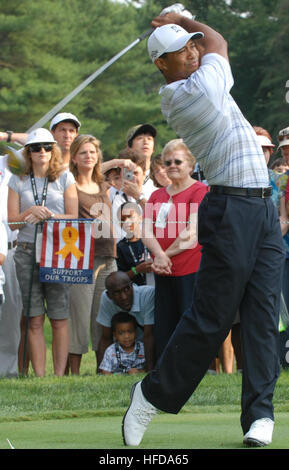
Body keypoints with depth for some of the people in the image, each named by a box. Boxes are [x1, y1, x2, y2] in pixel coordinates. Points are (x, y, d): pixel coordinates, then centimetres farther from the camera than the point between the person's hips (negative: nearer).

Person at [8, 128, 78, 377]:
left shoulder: (65, 178, 8)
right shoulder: (18, 181, 11)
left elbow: (73, 217, 4)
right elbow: (13, 222, 7)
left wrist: (47, 216, -11)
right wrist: (31, 212, -11)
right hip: (27, 251, 1)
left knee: (59, 316, -4)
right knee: (34, 319, -1)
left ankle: (60, 375, 0)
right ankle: (39, 377, 1)